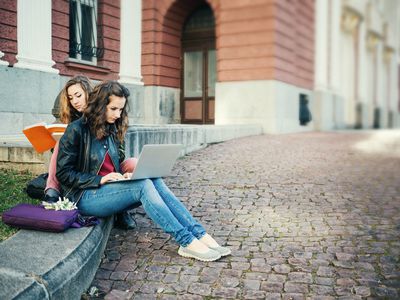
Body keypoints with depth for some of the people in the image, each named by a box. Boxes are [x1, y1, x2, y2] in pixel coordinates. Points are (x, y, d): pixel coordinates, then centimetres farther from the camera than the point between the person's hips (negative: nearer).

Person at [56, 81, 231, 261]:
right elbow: (64, 173, -9)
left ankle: (200, 235, -29)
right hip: (86, 196, -6)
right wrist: (100, 179, -19)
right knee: (143, 185, -30)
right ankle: (187, 242, -32)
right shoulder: (77, 130, -8)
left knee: (155, 181, -23)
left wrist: (122, 175, -2)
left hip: (109, 189, 6)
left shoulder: (111, 130, 13)